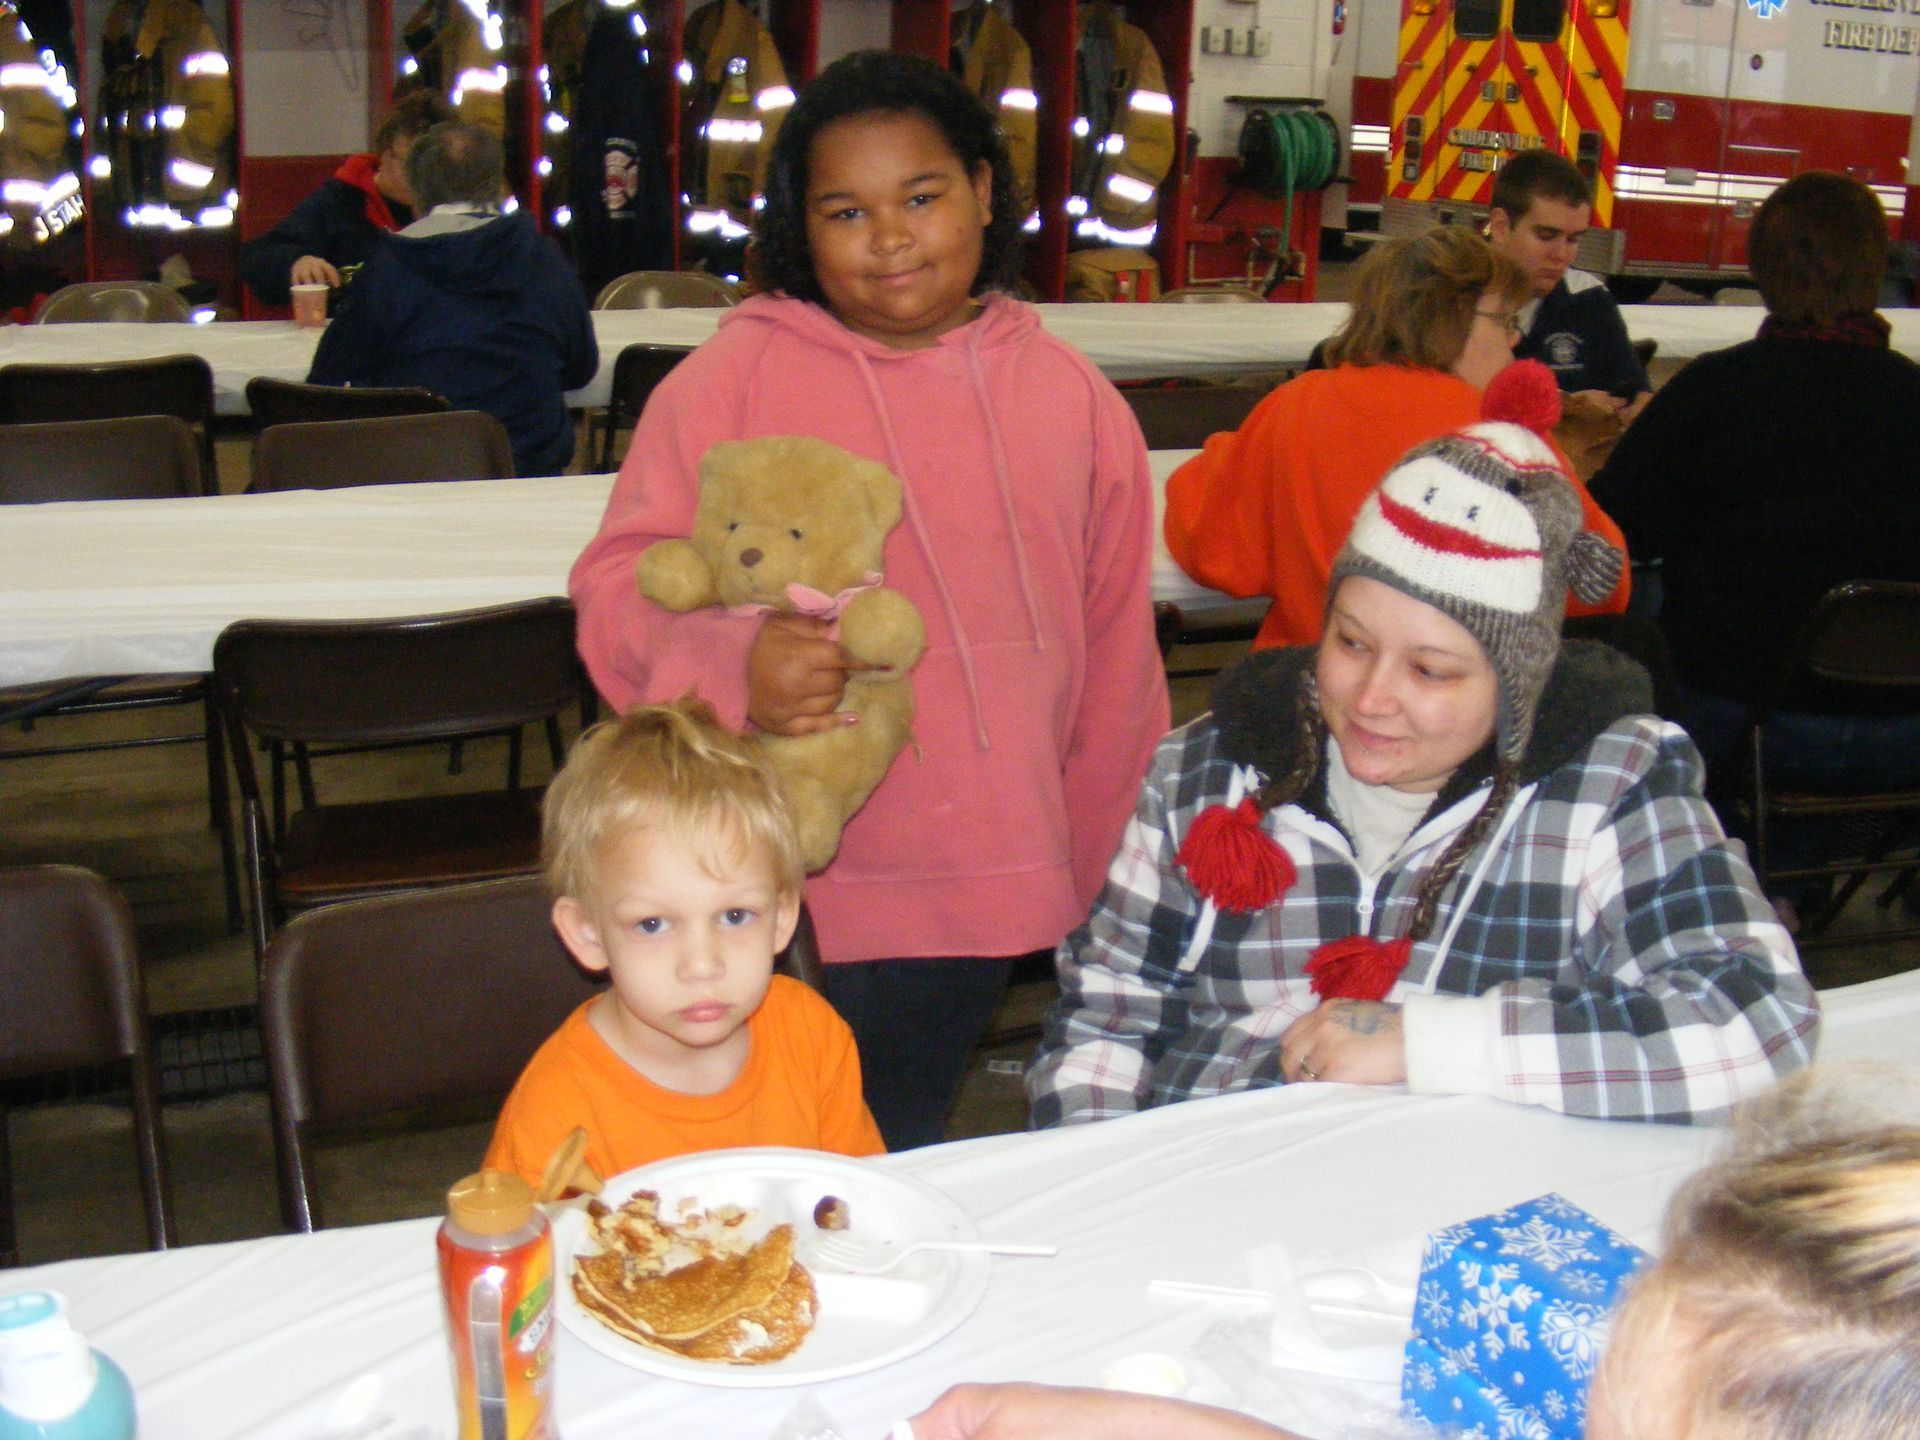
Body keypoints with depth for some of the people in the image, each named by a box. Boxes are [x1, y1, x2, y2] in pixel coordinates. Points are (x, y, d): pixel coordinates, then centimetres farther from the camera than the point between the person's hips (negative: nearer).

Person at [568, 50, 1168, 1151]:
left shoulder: (1075, 397, 9)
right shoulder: (736, 377, -2)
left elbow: (1116, 650, 15)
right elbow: (624, 582, -6)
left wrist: (1102, 875, 18)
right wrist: (735, 662, -27)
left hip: (989, 889, 3)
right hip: (781, 893, -2)